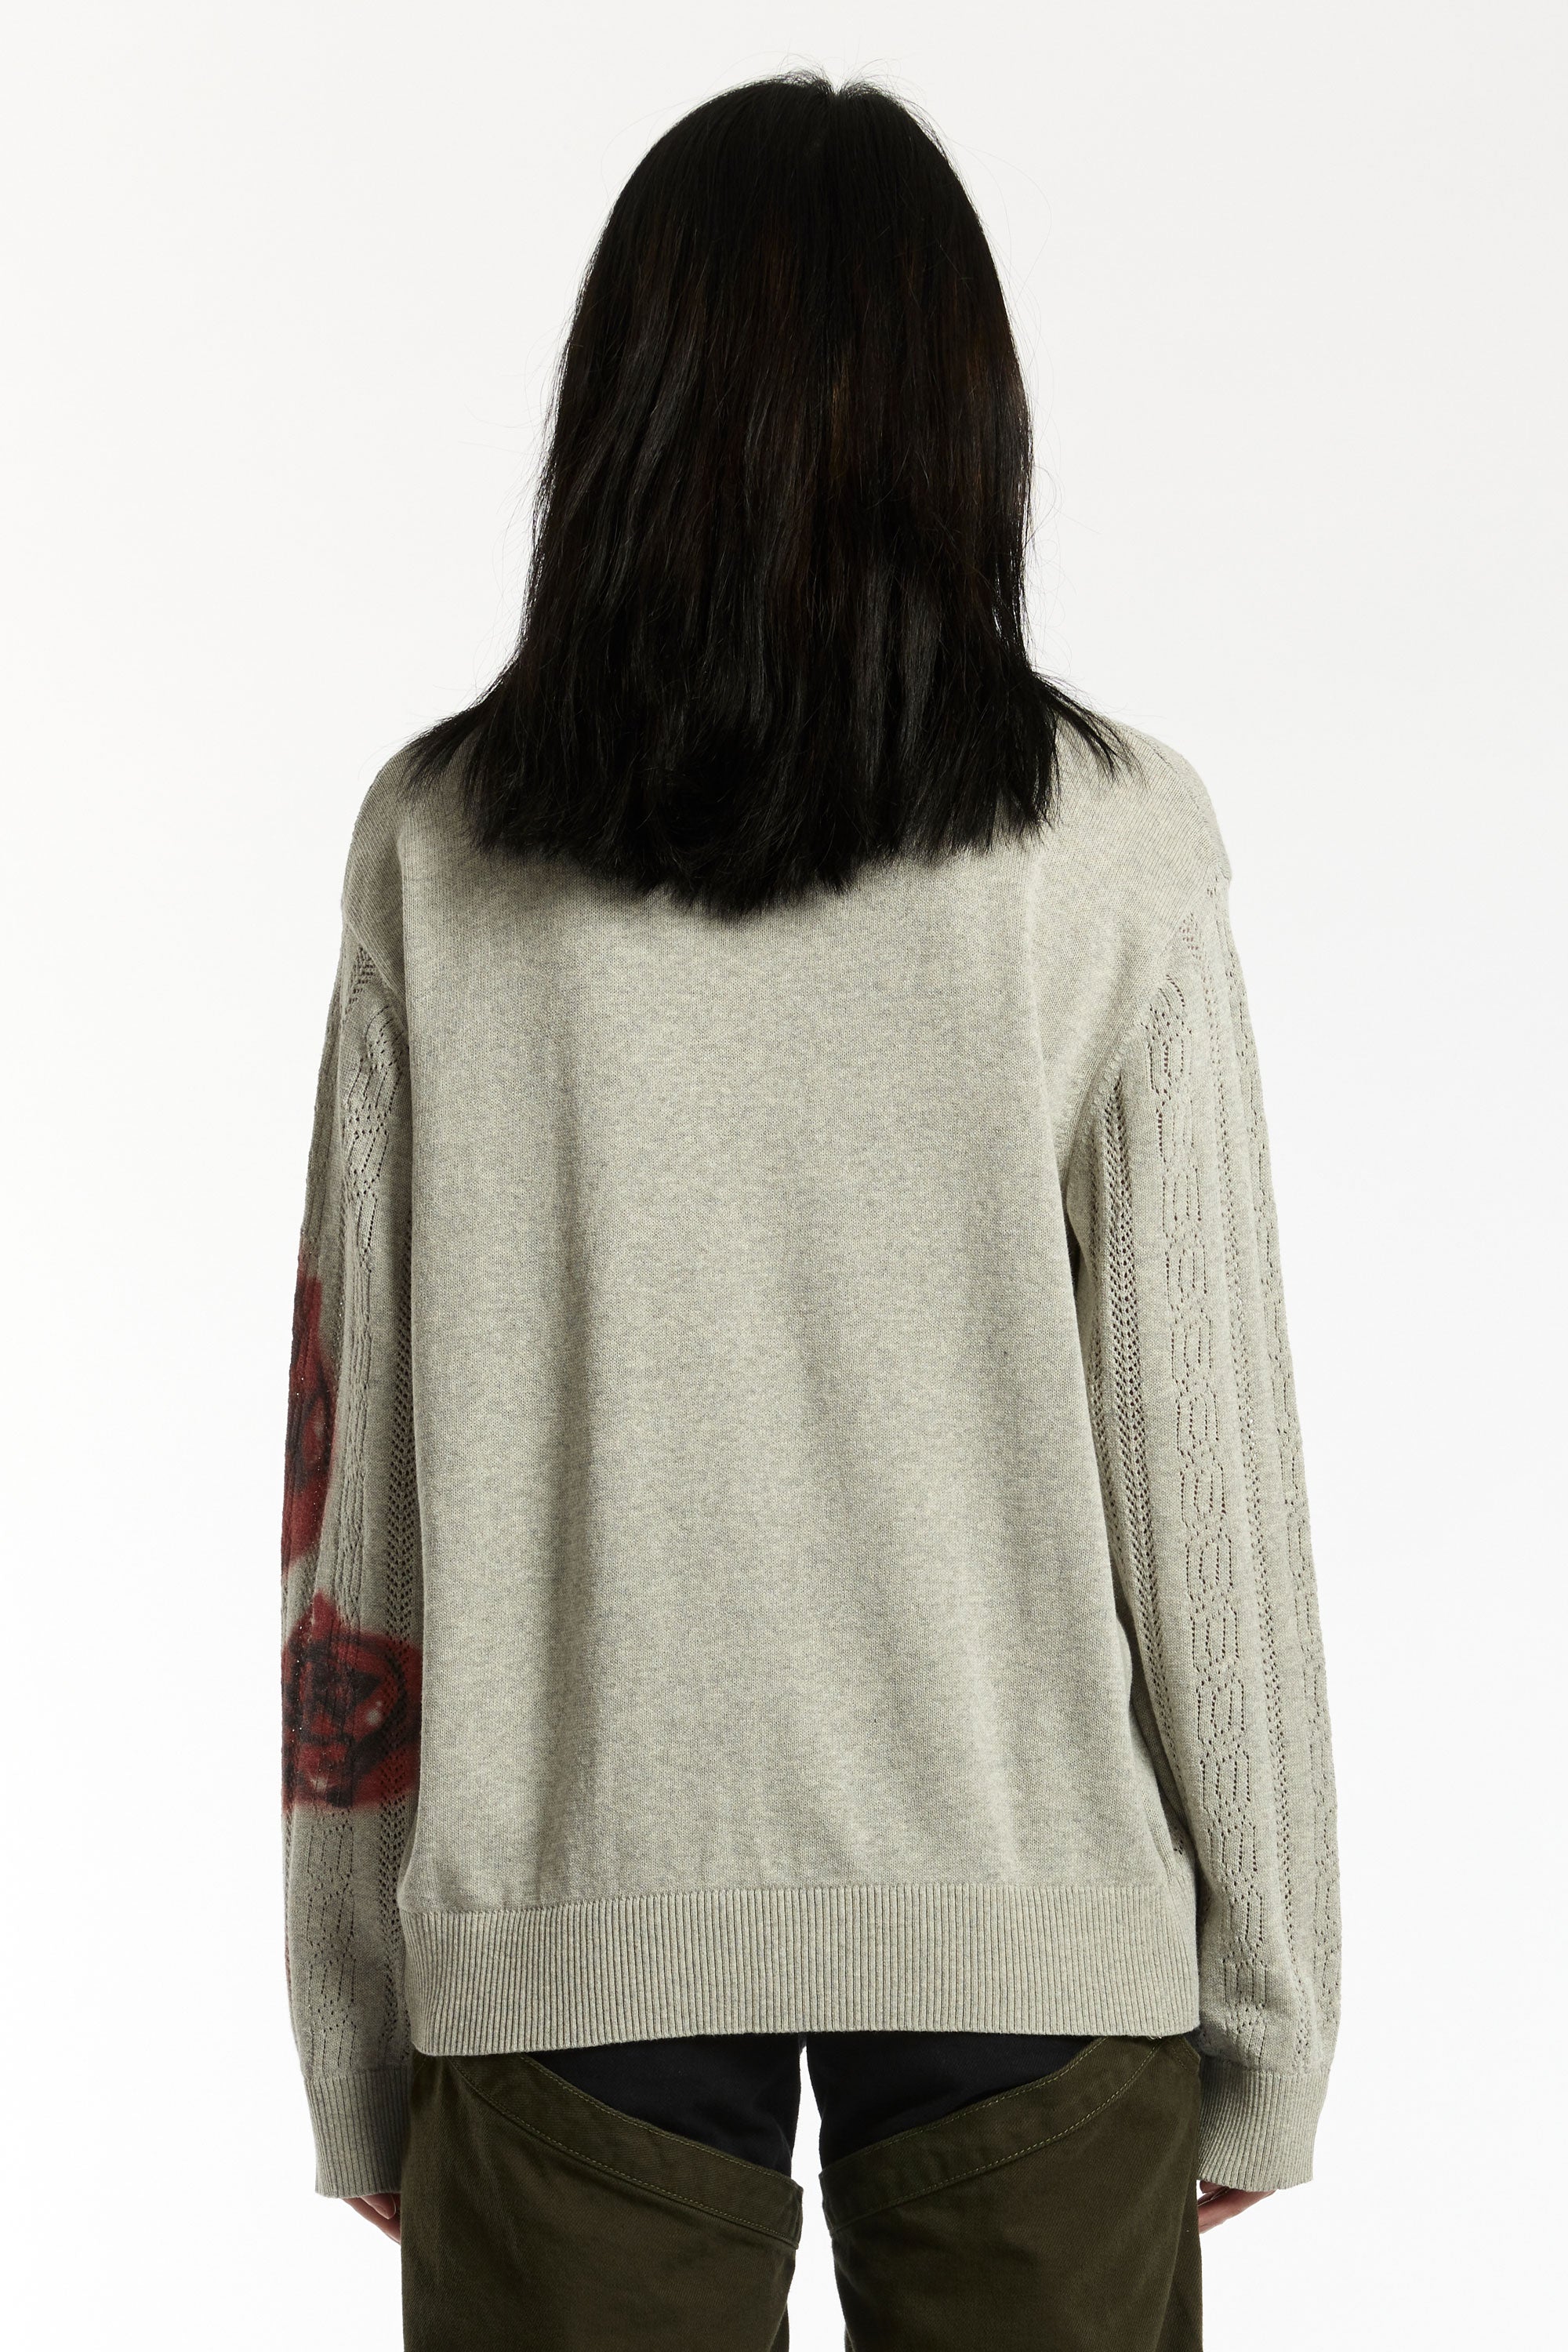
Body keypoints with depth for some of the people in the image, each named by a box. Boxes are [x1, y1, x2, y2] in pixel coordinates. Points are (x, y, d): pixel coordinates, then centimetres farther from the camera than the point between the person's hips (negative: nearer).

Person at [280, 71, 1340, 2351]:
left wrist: (354, 2027, 8)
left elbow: (355, 1473, -3)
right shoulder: (1116, 845, -9)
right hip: (1031, 1913, 0)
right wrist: (1272, 1989, 5)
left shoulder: (439, 848, -6)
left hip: (570, 1921, 1)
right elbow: (1200, 1455, -7)